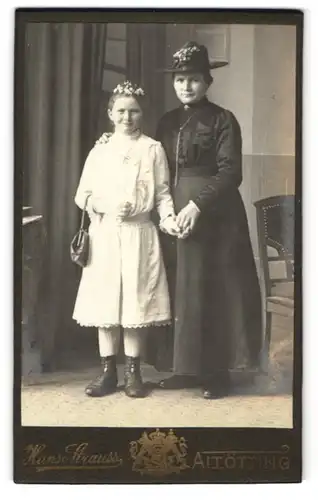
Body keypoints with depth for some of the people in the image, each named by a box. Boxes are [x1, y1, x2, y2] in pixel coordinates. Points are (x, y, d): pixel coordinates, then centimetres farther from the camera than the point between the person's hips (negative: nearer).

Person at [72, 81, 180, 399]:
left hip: (139, 234, -1)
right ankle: (108, 370, 14)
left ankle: (133, 371, 13)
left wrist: (168, 218, -14)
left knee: (136, 301, 1)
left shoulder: (153, 149, 3)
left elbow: (162, 193, 4)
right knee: (105, 301, 2)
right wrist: (106, 206, -10)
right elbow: (82, 196, 7)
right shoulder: (100, 151, 7)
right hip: (105, 235, 2)